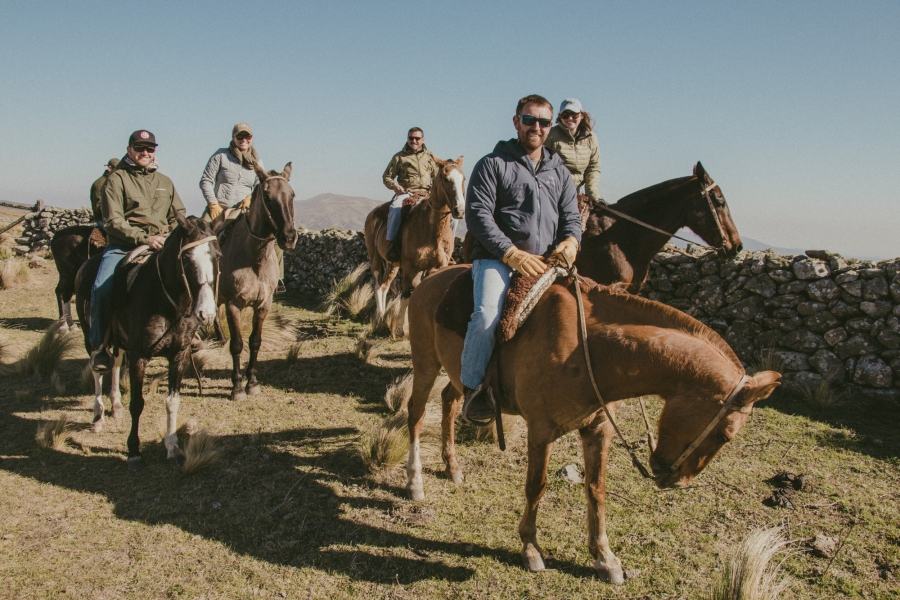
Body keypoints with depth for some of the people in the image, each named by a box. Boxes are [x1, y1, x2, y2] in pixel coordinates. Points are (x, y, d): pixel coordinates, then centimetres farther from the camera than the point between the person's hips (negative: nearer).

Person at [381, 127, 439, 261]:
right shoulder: (399, 157, 10)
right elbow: (386, 177, 12)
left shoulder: (430, 157, 17)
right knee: (395, 208, -35)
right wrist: (394, 186, -9)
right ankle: (392, 243, -28)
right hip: (405, 193, -2)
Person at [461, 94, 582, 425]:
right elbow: (477, 215, -7)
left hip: (545, 262, 5)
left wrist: (571, 239, -8)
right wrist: (511, 253, -17)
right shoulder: (492, 164, 3)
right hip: (496, 258, -5)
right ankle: (473, 388, -11)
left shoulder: (560, 171, 20)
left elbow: (571, 217, 18)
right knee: (488, 315, -30)